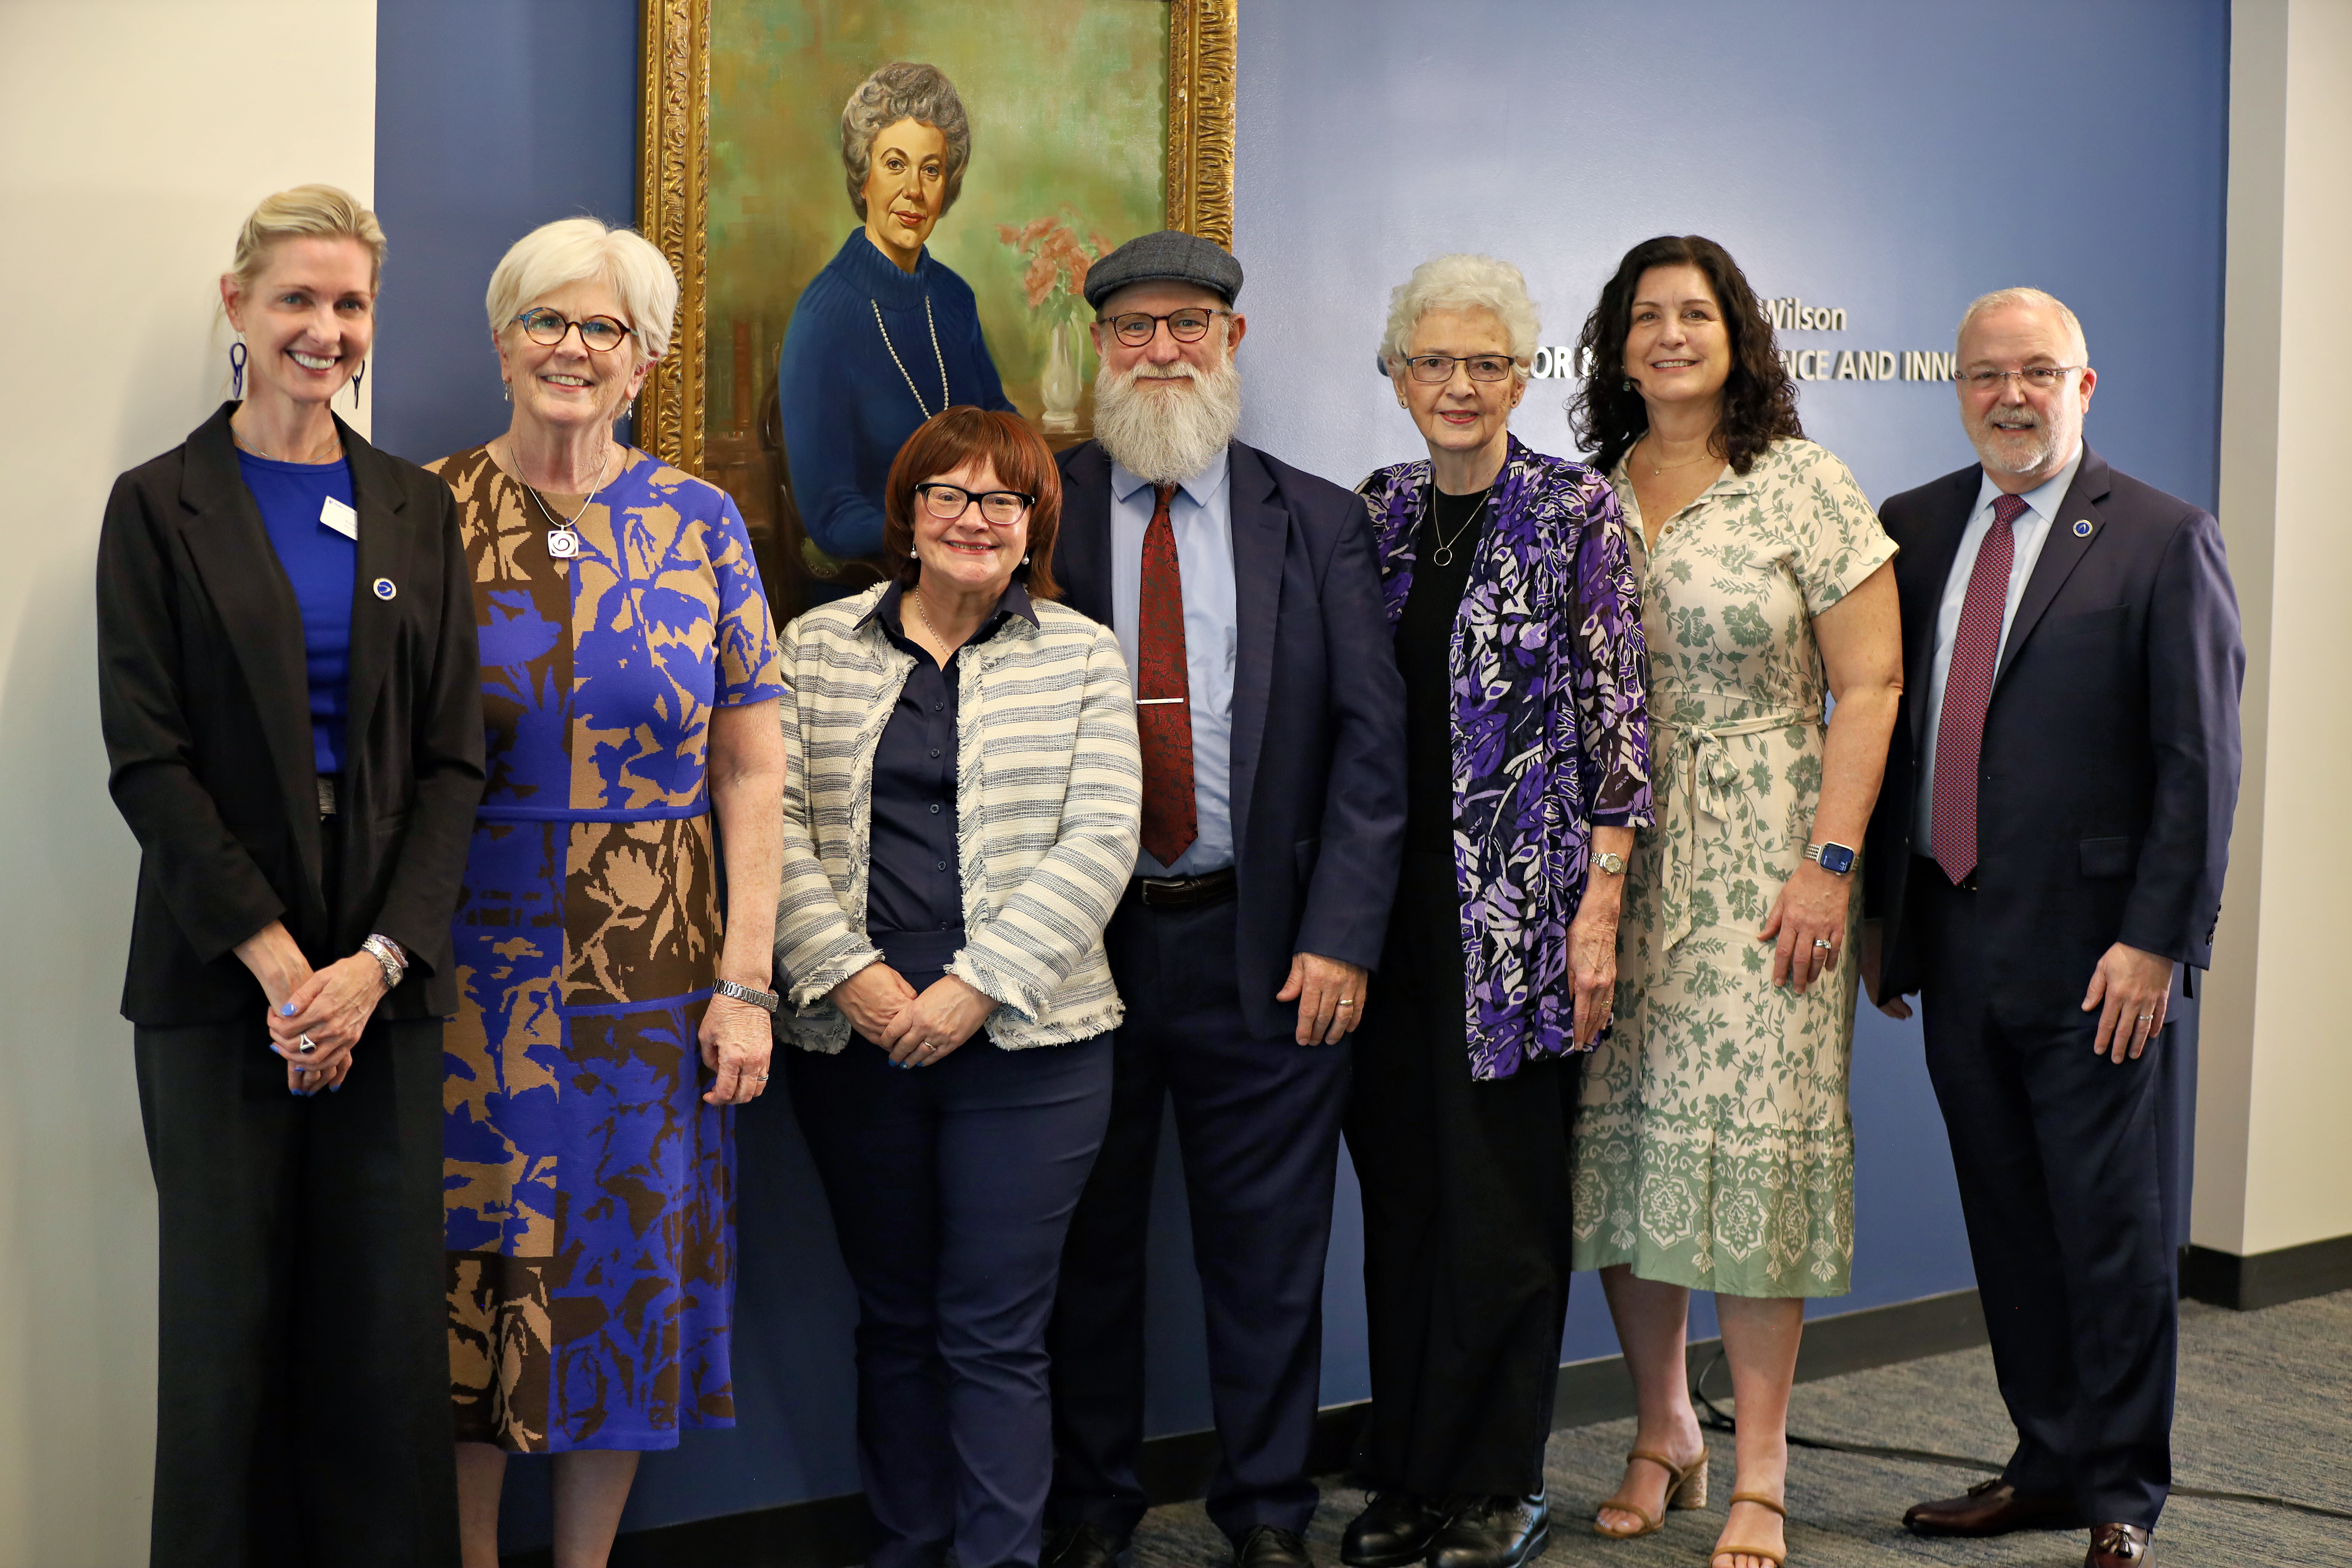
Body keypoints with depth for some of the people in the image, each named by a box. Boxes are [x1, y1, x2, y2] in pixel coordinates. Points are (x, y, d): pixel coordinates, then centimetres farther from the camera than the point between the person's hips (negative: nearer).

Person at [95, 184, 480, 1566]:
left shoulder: (419, 510, 10)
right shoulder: (162, 507, 2)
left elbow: (454, 759, 4)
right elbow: (148, 759, -5)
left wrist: (379, 959, -9)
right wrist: (278, 960, -13)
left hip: (387, 974, 2)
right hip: (218, 980, -2)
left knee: (389, 1327, 5)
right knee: (228, 1318, 5)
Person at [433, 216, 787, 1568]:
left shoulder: (701, 522, 2)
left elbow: (751, 768, 2)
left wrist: (747, 982, -4)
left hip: (654, 973, 1)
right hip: (472, 964, -1)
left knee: (628, 1266, 8)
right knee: (473, 1267, 6)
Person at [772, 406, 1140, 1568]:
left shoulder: (1082, 656, 4)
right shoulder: (817, 647, 8)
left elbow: (1099, 840, -4)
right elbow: (777, 824, 1)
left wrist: (979, 987, -13)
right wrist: (847, 974, -11)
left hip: (1025, 1038, -2)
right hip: (854, 1038, 2)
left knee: (995, 1332, 0)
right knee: (893, 1320, 12)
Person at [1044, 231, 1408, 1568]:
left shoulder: (1320, 526, 6)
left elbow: (1372, 740, 1)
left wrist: (1341, 938, -9)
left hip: (1264, 943, 0)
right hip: (1074, 943, 0)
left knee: (1269, 1256, 9)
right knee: (1086, 1248, 11)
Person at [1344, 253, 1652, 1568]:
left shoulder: (1578, 511, -3)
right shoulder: (1371, 513, 10)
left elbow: (1618, 719, -5)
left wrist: (1600, 909, -11)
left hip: (1517, 906, -4)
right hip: (1391, 899, 4)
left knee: (1504, 1197, 1)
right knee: (1401, 1188, 9)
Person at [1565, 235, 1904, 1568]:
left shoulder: (1805, 485, 1)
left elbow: (1868, 685, -3)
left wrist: (1831, 862, -11)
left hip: (1762, 863, -3)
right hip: (1610, 859, 3)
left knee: (1755, 1138, -5)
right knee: (1623, 1134, 4)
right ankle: (1664, 1434, 20)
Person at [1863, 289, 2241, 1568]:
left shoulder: (2164, 540, -4)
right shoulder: (1911, 530, 10)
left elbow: (2200, 763, -8)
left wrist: (2157, 940, -14)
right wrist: (1876, 910, 10)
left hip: (2094, 955, -5)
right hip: (1955, 941, 5)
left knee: (2114, 1234, 4)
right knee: (2006, 1224, 14)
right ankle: (2047, 1465, 28)